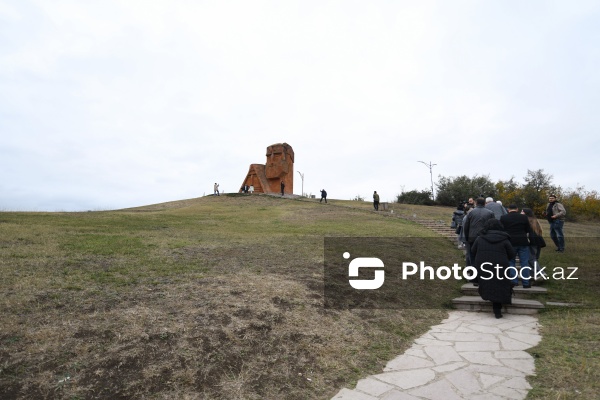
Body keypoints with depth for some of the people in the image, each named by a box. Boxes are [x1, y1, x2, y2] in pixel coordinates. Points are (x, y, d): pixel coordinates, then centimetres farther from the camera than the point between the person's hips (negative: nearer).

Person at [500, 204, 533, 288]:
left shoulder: (503, 218, -3)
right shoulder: (523, 217, 2)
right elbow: (528, 230, 7)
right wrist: (527, 238, 21)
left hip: (510, 242, -1)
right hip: (523, 242, 1)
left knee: (511, 262, 8)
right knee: (524, 262, 6)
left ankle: (514, 281, 6)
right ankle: (526, 283, 9)